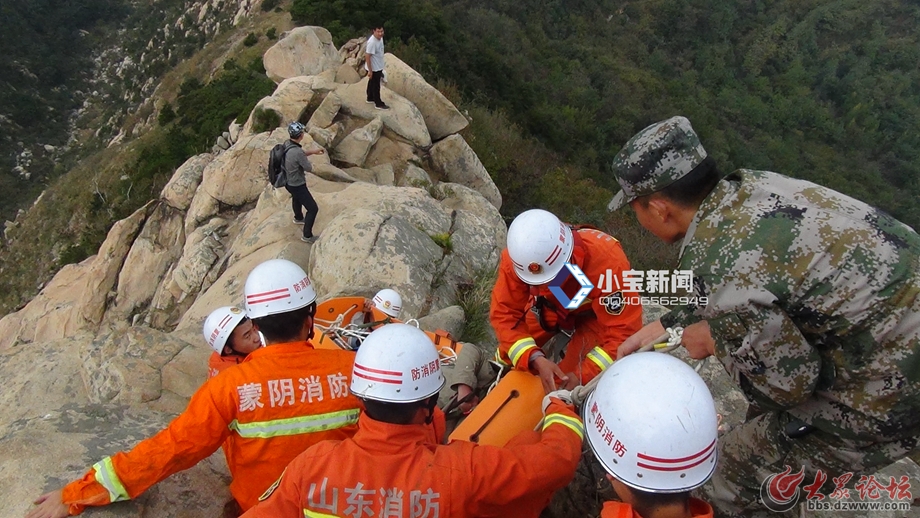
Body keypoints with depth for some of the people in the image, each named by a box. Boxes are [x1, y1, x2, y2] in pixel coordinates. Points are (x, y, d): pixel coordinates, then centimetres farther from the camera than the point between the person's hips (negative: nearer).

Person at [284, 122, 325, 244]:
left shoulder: (287, 144, -8)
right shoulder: (298, 153, -35)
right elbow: (309, 168, -20)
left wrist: (313, 151, 13)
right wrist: (306, 162, -1)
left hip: (288, 182, 9)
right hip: (297, 185, -9)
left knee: (296, 199, 37)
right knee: (313, 209, 4)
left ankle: (298, 218, 64)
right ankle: (307, 236, 14)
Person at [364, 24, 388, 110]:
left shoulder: (380, 38, 0)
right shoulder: (372, 42, -29)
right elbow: (367, 56, -26)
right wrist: (370, 70, -24)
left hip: (378, 67, 9)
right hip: (374, 68, -9)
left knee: (372, 83, 23)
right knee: (376, 86, 5)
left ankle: (370, 99, 40)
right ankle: (378, 104, 17)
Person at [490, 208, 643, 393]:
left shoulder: (606, 260, -43)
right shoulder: (517, 257, -34)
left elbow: (623, 329, -37)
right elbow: (504, 315, -28)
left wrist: (583, 375, -45)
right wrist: (536, 359, -44)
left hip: (597, 311, -2)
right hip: (549, 306, 3)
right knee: (507, 361, -3)